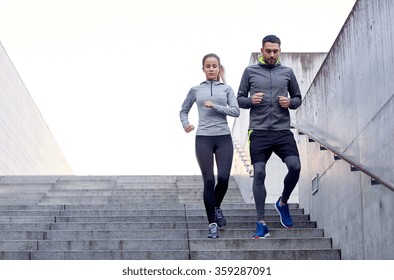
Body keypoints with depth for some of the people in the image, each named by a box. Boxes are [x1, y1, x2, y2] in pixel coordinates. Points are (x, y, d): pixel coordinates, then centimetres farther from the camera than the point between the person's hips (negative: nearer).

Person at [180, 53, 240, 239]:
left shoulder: (226, 89, 10)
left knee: (223, 178, -8)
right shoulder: (196, 90, 10)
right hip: (203, 139, -1)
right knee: (209, 180, -5)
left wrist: (215, 106, -13)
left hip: (223, 138, 1)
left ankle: (217, 207, 24)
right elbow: (183, 110, 19)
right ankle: (212, 223, 4)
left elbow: (235, 111, -2)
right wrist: (185, 124, 0)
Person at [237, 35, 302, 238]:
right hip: (259, 132, -1)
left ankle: (283, 203, 15)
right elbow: (240, 99, 11)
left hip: (283, 131, 1)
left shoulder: (287, 72, 12)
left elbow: (298, 98, 19)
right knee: (259, 174, -5)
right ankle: (261, 224, 1)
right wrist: (251, 101, -10)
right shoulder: (250, 71, 8)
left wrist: (290, 103, -3)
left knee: (295, 167, -14)